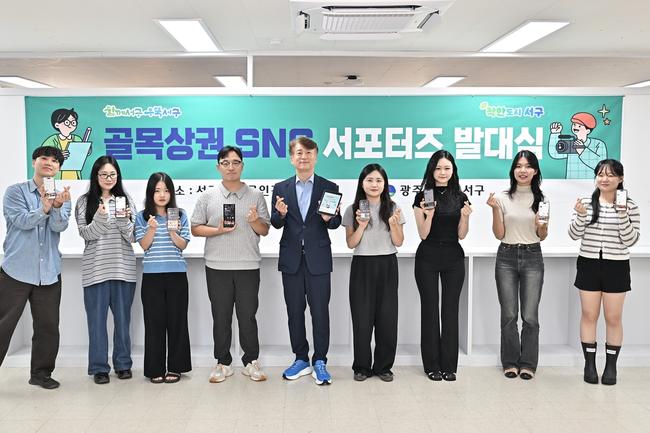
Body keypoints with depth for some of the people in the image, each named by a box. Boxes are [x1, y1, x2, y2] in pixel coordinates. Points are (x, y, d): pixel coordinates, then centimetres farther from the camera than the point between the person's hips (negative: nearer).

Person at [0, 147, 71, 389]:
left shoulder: (62, 197, 9)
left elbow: (59, 226, -8)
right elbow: (22, 221, -14)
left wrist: (57, 206, -28)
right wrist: (44, 208, -30)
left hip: (49, 272, 3)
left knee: (48, 326, 7)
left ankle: (41, 373, 22)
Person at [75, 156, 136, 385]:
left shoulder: (126, 200, 7)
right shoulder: (85, 201, 4)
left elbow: (133, 237, 3)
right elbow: (85, 234, -3)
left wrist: (124, 220, -15)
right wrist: (100, 219, -19)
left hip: (123, 267, 1)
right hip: (96, 268, -1)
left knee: (122, 317, 9)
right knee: (97, 318, 4)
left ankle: (123, 363, 22)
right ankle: (99, 367, 15)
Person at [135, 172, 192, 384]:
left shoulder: (180, 215, 5)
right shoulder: (142, 217, 5)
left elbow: (182, 245, 2)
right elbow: (144, 245, -1)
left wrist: (173, 231, -16)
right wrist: (152, 228, -17)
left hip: (177, 274, 0)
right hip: (152, 275, 0)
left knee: (177, 320, 4)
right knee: (155, 321, 3)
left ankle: (175, 367, 14)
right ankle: (155, 368, 12)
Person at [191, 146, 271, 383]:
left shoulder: (256, 196, 6)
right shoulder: (208, 197, 5)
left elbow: (265, 230, 7)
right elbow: (196, 228, 4)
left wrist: (255, 221, -14)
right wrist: (218, 230, -12)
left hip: (248, 266, 0)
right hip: (217, 266, 0)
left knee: (248, 316, 5)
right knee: (221, 317, 7)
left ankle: (251, 362, 18)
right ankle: (223, 363, 19)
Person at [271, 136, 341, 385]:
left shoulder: (329, 187, 3)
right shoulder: (281, 189, 7)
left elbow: (336, 224, 0)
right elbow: (275, 224, 3)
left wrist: (329, 218, -23)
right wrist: (280, 213, -19)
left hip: (318, 259, -2)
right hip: (291, 259, 2)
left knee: (320, 311, 1)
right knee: (295, 311, 9)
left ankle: (320, 362, 12)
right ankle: (301, 359, 21)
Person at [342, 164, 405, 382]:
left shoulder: (393, 208, 4)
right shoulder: (352, 210, 2)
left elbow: (399, 242, 4)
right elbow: (350, 244, 0)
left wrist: (393, 224, -14)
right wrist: (361, 225, -15)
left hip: (387, 266, 1)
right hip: (362, 266, -1)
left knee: (387, 316, 2)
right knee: (362, 317, 0)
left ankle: (383, 366, 15)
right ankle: (362, 366, 13)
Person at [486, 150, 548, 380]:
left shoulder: (541, 199, 5)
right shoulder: (503, 198, 1)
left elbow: (542, 237, 9)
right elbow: (499, 235, -1)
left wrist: (542, 226, -13)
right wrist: (495, 209, -13)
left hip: (532, 258, 0)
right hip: (506, 257, 0)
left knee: (530, 316, 0)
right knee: (509, 315, 4)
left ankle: (528, 364, 15)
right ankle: (510, 362, 18)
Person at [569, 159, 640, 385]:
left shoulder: (629, 206, -3)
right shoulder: (586, 203, 0)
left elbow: (630, 240, -7)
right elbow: (574, 235, -2)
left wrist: (622, 214, -19)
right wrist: (581, 215, -19)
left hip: (616, 267, -1)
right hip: (589, 265, 1)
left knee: (613, 318, 6)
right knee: (589, 315, 8)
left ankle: (611, 366, 19)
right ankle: (589, 364, 19)